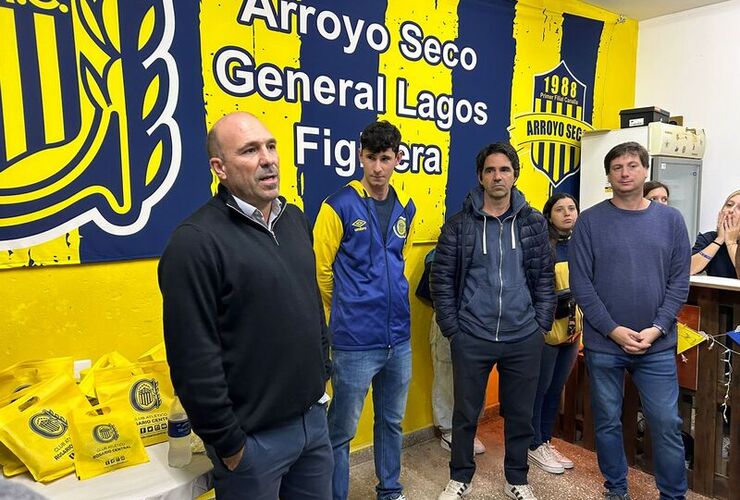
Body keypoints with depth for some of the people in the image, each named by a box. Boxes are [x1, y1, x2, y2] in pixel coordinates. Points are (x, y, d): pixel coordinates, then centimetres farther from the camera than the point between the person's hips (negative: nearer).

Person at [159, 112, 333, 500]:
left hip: (313, 417, 7)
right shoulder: (196, 242, -19)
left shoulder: (294, 219, 4)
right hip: (254, 435, -6)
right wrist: (227, 443, -13)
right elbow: (193, 360, -19)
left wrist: (323, 372, 14)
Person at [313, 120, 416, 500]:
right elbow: (320, 271, -7)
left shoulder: (406, 208, 6)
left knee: (392, 422, 21)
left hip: (399, 339, 6)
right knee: (342, 430, 7)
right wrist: (341, 317, 4)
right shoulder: (339, 206, -11)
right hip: (355, 342, -6)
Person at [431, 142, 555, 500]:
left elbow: (545, 279, 6)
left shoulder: (534, 223, 3)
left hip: (524, 339, 2)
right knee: (465, 413, 13)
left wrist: (541, 326, 1)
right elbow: (442, 280, -2)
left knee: (520, 414, 15)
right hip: (471, 338, -1)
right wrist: (451, 329, -5)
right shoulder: (458, 224, -3)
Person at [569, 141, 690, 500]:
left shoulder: (670, 220, 4)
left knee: (667, 424, 6)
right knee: (607, 422, 11)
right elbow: (580, 283, -6)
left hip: (658, 345, 1)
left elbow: (679, 282, 3)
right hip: (603, 344, -1)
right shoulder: (590, 221, -3)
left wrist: (657, 329, -9)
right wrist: (613, 329, -13)